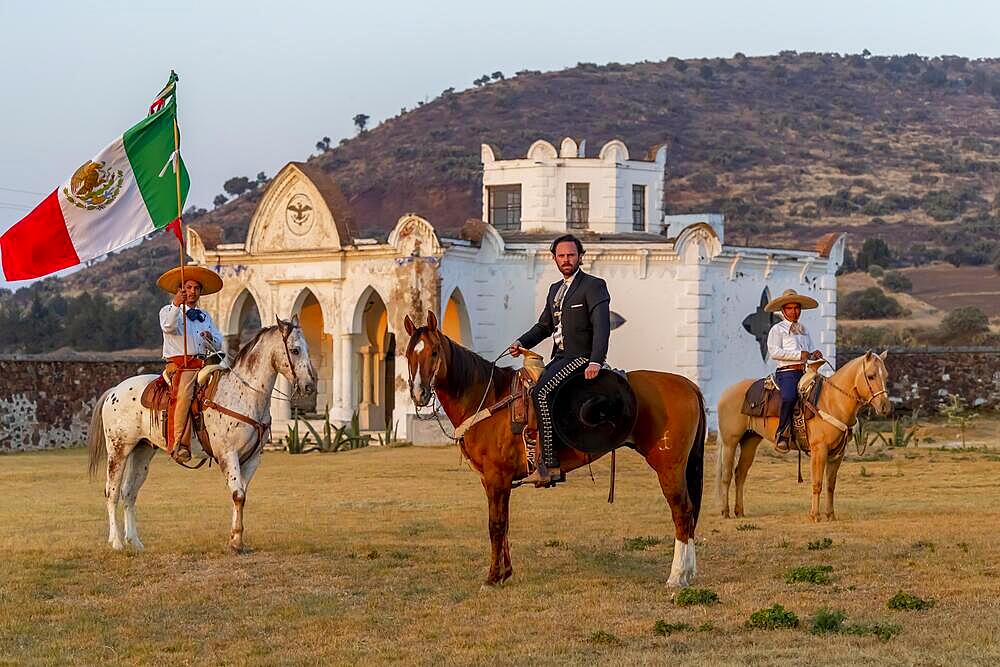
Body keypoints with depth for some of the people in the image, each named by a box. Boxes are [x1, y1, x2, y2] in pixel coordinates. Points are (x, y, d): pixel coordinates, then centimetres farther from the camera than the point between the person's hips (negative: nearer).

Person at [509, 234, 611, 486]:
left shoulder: (594, 286, -5)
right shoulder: (555, 289, 21)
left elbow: (602, 327, -15)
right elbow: (544, 325, 26)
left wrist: (595, 362, -28)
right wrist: (521, 343, 6)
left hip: (582, 358, -9)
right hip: (560, 358, 9)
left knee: (541, 391, -27)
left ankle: (550, 464, -30)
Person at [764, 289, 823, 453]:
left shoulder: (804, 330, 23)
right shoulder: (777, 330, 2)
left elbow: (810, 349, 25)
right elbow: (774, 352, -10)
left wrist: (815, 354, 0)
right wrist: (799, 355, -14)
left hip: (804, 372, 7)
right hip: (786, 373, -7)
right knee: (789, 396, -35)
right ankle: (782, 434, -29)